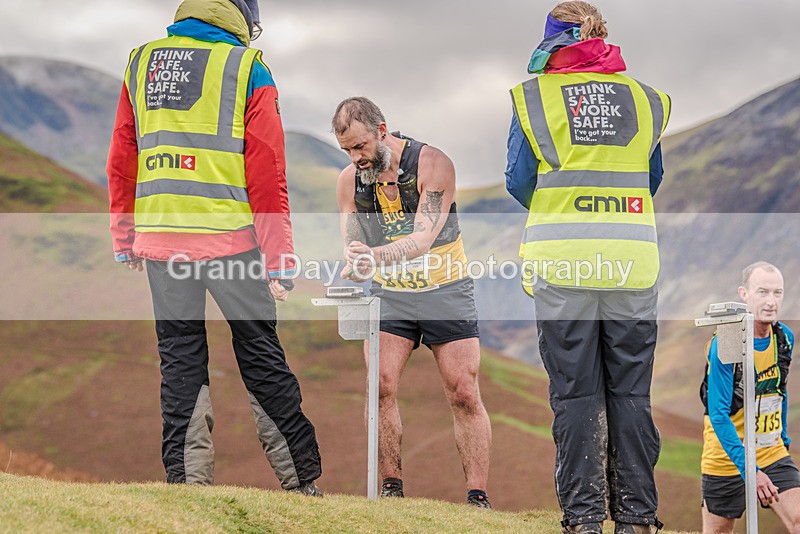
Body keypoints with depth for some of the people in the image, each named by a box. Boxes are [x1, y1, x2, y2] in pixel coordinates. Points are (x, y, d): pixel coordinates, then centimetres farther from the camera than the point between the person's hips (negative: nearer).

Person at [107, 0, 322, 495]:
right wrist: (279, 259, -4)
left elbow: (121, 161, 13)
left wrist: (124, 237, 20)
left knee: (180, 360, 10)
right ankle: (302, 479, 9)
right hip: (230, 237, -3)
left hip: (160, 236, 3)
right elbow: (266, 172, -5)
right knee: (261, 358, 5)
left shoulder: (142, 63, 11)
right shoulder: (248, 68, -2)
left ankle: (187, 478, 6)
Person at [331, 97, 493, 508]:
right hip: (390, 294, 3)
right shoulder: (349, 181, -3)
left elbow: (423, 238, -28)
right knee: (380, 386, -14)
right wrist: (352, 269, -24)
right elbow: (353, 247, 0)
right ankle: (391, 486, -6)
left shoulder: (432, 165, -18)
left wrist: (375, 255, -45)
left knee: (464, 394, -7)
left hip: (444, 291, -3)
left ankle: (477, 495, -3)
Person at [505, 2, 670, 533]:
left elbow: (519, 184, 4)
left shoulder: (535, 97, 2)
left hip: (564, 265, -2)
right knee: (630, 392, 7)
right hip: (633, 263, 2)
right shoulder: (644, 99, 9)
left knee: (575, 393, 3)